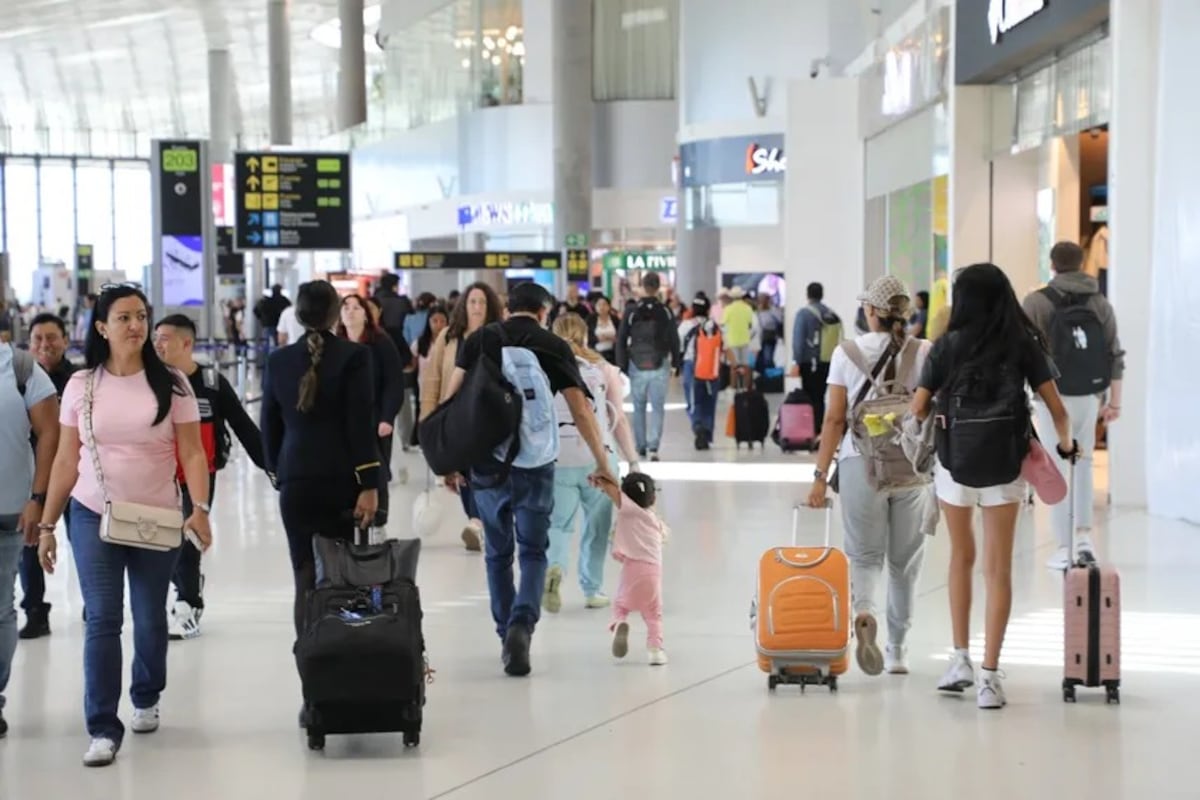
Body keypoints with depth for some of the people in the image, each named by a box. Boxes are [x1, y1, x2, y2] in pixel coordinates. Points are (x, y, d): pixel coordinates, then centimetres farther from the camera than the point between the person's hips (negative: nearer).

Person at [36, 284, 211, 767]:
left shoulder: (170, 384, -3)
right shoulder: (81, 386, 1)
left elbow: (192, 454, -4)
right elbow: (65, 461, 5)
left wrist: (200, 508, -19)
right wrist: (47, 525, 3)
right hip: (93, 517, 0)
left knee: (149, 618, 12)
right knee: (102, 620, -7)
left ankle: (146, 700, 36)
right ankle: (103, 729, -4)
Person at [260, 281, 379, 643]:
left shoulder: (278, 361, 5)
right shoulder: (353, 356, -6)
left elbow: (270, 426, 10)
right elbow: (362, 424, -10)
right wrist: (369, 484, -10)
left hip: (295, 481, 3)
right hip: (340, 480, -3)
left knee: (306, 577, 5)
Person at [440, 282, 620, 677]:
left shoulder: (479, 340, 7)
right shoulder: (553, 346, 3)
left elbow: (453, 397, 0)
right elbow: (580, 411, -2)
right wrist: (603, 467, 1)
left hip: (485, 461, 2)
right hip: (533, 461, -2)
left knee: (498, 552, 17)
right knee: (533, 552, 8)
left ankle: (506, 635, 21)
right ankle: (521, 625, -15)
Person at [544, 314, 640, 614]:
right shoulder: (603, 369, 5)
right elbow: (619, 420, 3)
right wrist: (633, 461, 8)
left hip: (556, 461, 0)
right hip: (598, 459, 0)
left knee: (558, 524, 10)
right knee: (596, 527, 13)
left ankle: (554, 566, -17)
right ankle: (592, 590, 17)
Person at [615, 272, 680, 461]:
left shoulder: (631, 311, -3)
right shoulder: (666, 312, -2)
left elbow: (621, 340, -3)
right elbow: (674, 340, 2)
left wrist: (622, 366, 2)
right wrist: (675, 364, 13)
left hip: (637, 366, 0)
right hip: (659, 366, 0)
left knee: (639, 408, 12)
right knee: (658, 407, 0)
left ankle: (641, 447, 16)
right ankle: (653, 446, -13)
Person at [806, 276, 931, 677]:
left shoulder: (847, 352, -1)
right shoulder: (925, 353, -1)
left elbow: (834, 418, -1)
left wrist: (821, 474, 2)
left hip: (860, 460, 0)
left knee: (864, 553, 7)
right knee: (905, 559, 12)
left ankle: (863, 612, -24)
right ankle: (897, 648, 18)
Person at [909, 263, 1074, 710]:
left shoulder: (948, 346, -3)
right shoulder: (1023, 345, -2)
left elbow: (918, 409, -3)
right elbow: (1057, 410, -3)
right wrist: (1065, 444, 16)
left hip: (955, 463, 0)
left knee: (961, 558, 20)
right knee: (998, 569, 4)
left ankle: (961, 659, 19)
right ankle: (989, 674, -1)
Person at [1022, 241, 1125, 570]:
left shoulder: (1037, 302, -4)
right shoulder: (1100, 303, 6)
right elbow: (1115, 355, 5)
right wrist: (1115, 401, 9)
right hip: (1088, 397, 3)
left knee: (1057, 469, 3)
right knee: (1083, 463, 21)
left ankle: (1065, 548, 5)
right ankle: (1084, 533, 10)